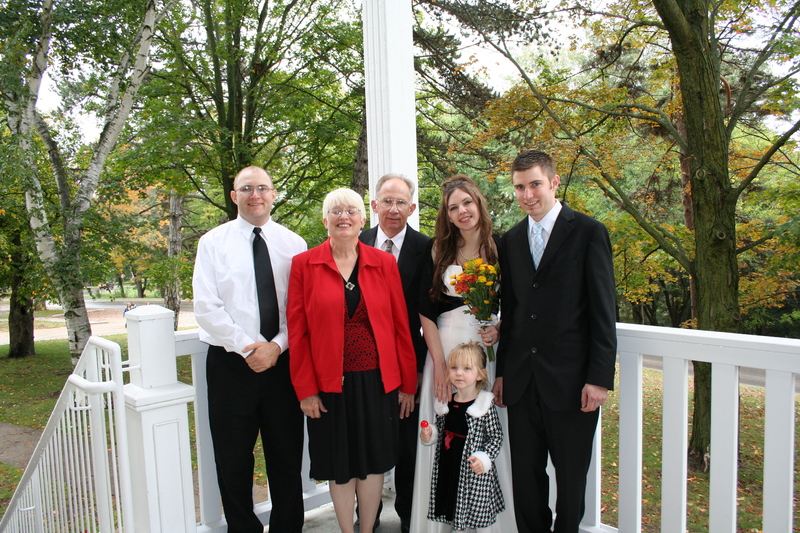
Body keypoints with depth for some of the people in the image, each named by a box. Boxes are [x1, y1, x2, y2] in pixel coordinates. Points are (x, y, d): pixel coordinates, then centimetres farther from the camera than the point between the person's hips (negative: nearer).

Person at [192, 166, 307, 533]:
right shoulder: (213, 243, 2)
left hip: (282, 362, 1)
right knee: (233, 461, 10)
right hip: (231, 363, -1)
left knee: (287, 457, 11)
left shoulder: (293, 244, 5)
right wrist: (247, 347, -12)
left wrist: (277, 345, -12)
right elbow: (206, 307, -6)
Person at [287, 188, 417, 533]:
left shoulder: (384, 263, 2)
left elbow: (400, 325, 2)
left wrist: (408, 383, 2)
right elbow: (297, 331, -3)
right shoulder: (304, 264, -2)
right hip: (329, 384, -1)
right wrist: (305, 389, -7)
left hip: (377, 381, 1)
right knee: (340, 465, 12)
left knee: (373, 461, 13)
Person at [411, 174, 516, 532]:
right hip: (444, 347, 1)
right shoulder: (438, 251, 4)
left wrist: (499, 330, -12)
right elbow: (425, 311, 1)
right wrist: (439, 363, -7)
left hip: (488, 351, 0)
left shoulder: (501, 247, 2)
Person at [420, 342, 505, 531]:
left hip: (474, 473, -4)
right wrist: (429, 434, -2)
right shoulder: (445, 403, 4)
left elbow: (496, 437, -8)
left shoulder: (485, 404, -10)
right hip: (447, 470, 5)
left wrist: (484, 459, -20)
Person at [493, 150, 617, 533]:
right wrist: (501, 371, 10)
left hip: (571, 381, -4)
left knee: (571, 478, 11)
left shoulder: (588, 232, -4)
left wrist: (600, 377, -12)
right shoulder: (511, 240, 10)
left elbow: (603, 311, -7)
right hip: (521, 381, 4)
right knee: (525, 476, 13)